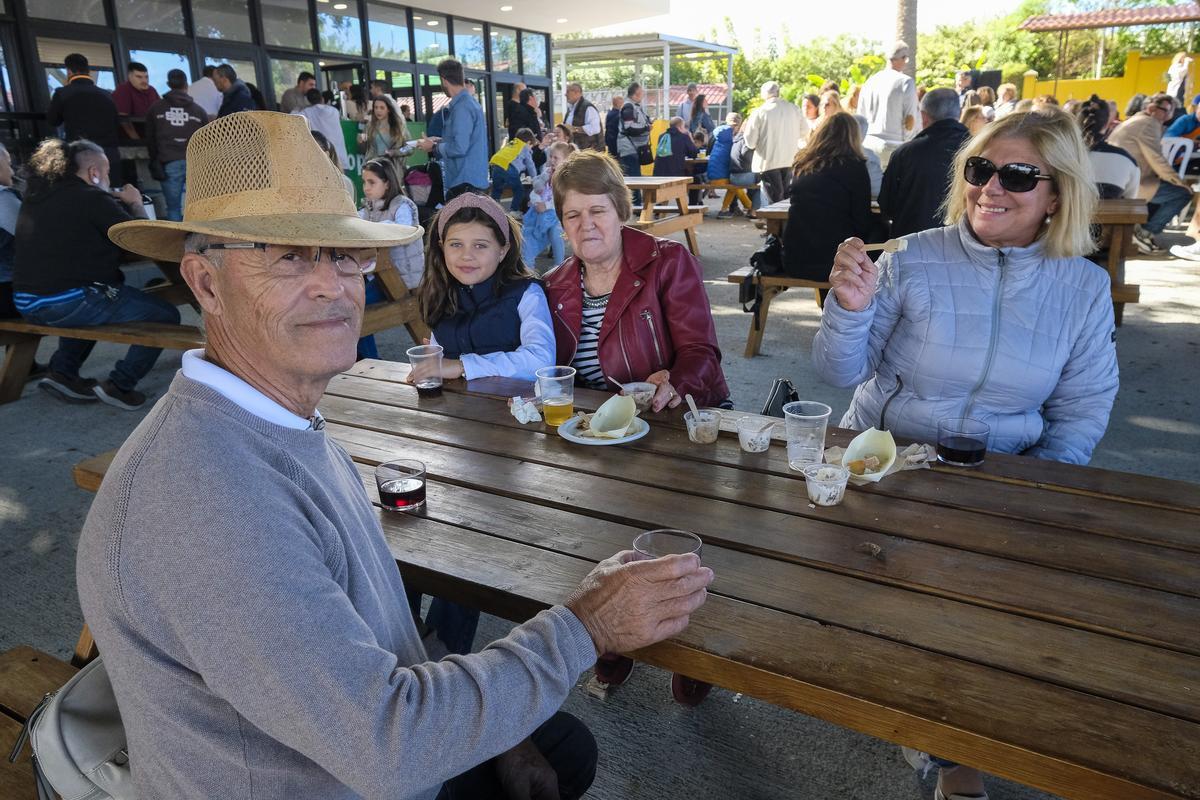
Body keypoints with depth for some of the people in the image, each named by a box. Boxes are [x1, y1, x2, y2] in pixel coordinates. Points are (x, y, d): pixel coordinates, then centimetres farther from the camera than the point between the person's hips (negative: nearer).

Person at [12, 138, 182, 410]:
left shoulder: (38, 196, 13)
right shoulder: (92, 198, -11)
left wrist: (119, 202, 21)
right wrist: (134, 203, 11)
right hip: (69, 303, -9)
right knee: (166, 315, -1)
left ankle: (63, 372, 24)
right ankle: (119, 385, -2)